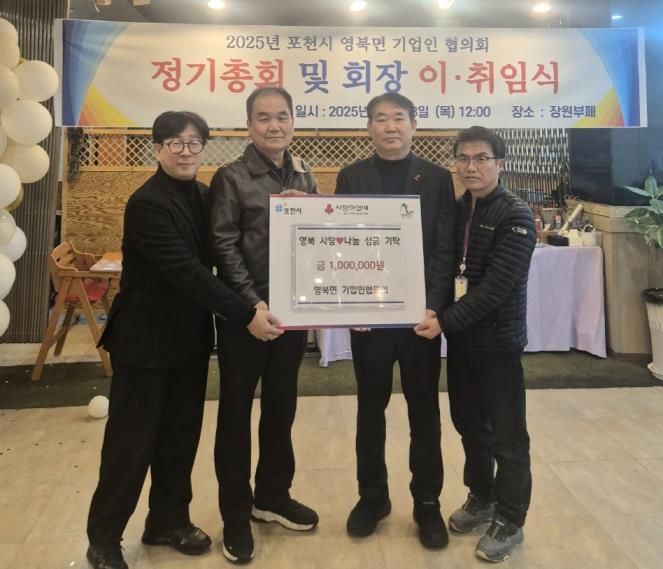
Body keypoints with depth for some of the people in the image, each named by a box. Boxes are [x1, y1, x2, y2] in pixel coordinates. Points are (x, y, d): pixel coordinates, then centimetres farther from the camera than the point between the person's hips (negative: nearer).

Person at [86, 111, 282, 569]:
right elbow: (187, 271, -26)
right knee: (131, 441, 4)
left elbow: (210, 259, 7)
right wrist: (246, 315, -29)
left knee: (180, 437, 15)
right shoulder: (147, 203, -18)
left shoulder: (204, 196, 6)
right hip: (146, 339, -6)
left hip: (189, 337, 7)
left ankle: (169, 521, 33)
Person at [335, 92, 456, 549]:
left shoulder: (437, 178, 2)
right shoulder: (351, 178, 4)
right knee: (371, 407, 13)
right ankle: (372, 495, 30)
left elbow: (446, 249, -3)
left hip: (421, 313, 0)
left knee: (424, 409, 10)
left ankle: (428, 502, 26)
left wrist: (432, 305, -15)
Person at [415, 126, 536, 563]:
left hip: (498, 340, -6)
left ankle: (510, 520, 22)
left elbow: (496, 286, -22)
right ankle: (481, 497, 36)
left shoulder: (516, 216, -13)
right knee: (469, 423, 17)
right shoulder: (458, 209, 6)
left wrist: (445, 320, -25)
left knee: (507, 434, 6)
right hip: (461, 336, 6)